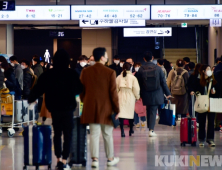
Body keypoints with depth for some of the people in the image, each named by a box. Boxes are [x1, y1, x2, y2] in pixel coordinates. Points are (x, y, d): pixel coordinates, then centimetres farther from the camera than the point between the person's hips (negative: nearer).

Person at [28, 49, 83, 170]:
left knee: (57, 133, 16)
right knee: (67, 134, 3)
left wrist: (31, 99, 15)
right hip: (68, 108, -2)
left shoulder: (48, 74, -5)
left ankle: (58, 160, 15)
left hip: (54, 108, 2)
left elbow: (38, 88, -1)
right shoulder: (72, 74, -8)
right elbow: (79, 89, 4)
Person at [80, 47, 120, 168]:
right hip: (106, 108, -2)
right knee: (107, 134, 10)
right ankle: (110, 158, 21)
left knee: (94, 134, 4)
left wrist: (85, 103, 19)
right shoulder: (110, 72, -11)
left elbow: (81, 90, 5)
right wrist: (116, 109, -1)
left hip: (91, 108, 2)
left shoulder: (85, 72, -1)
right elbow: (113, 93, -9)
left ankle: (94, 159, -3)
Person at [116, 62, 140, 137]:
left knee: (121, 113, -2)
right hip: (130, 97, 0)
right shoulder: (133, 77, -7)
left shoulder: (119, 77, 0)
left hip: (121, 97, 1)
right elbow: (136, 89, -7)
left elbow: (116, 88, 5)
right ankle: (131, 130, 26)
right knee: (130, 113, 14)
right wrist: (137, 96, 8)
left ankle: (122, 131, -11)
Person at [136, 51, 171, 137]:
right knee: (153, 111, 0)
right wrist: (167, 93, 7)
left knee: (149, 111, 17)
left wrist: (140, 94, 12)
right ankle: (151, 130, -8)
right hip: (156, 94, -1)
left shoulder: (141, 69, -6)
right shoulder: (158, 68, -7)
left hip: (146, 94, 1)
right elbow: (163, 82, -2)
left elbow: (139, 83, 0)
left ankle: (150, 128, 22)